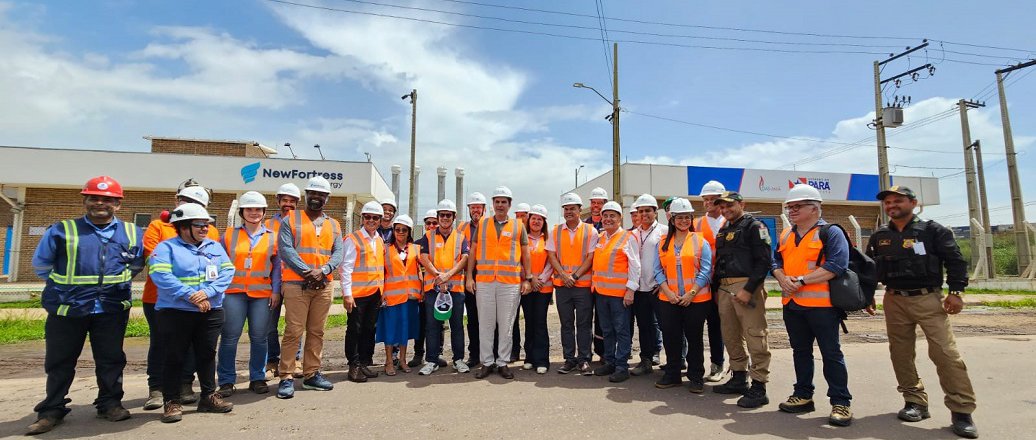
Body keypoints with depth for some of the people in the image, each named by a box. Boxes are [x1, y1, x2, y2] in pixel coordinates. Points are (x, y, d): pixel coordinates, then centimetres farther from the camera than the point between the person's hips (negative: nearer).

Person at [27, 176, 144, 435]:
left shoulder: (132, 233, 3)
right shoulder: (61, 231, -1)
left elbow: (137, 263, 17)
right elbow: (41, 264, 9)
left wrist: (119, 282, 8)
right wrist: (66, 285, 6)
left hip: (112, 309, 1)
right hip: (67, 308, 0)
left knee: (111, 360, 9)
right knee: (60, 362, 11)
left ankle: (109, 403, 23)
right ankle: (52, 410, 24)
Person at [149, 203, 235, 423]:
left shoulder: (215, 246, 10)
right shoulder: (166, 247, -3)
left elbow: (227, 271, -1)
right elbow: (160, 275, -17)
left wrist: (207, 292, -17)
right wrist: (191, 295, -21)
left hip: (211, 313, 4)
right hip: (174, 313, -4)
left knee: (207, 355, 11)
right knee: (174, 358, 4)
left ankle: (208, 396, 23)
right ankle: (172, 402, 16)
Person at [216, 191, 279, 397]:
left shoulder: (272, 237, 8)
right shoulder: (229, 235, 9)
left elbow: (277, 267, 8)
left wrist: (275, 290, 0)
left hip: (262, 293, 0)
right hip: (233, 292, 0)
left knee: (259, 337, 4)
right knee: (230, 337, 0)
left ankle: (257, 378, 16)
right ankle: (226, 381, 13)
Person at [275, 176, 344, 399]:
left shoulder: (334, 225, 14)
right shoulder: (291, 220, 3)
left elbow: (338, 253, 4)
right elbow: (285, 249, -8)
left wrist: (323, 271, -14)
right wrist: (306, 271, -18)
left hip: (323, 286, 4)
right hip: (296, 284, -4)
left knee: (316, 332, 10)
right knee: (293, 331, -5)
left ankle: (311, 374, 20)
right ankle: (286, 377, 4)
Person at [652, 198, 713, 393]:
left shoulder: (700, 241, 1)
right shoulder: (663, 243, 9)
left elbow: (706, 271, -5)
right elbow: (658, 270, 5)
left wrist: (691, 293, -14)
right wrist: (668, 292, -9)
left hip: (696, 299, -2)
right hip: (668, 299, 3)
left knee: (694, 338, 7)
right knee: (670, 338, 8)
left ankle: (696, 377, 20)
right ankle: (672, 375, 22)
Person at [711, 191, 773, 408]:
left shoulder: (754, 226, -4)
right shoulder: (723, 230, 20)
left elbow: (764, 260, -13)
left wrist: (748, 289, -19)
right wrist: (716, 288, 18)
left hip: (746, 286, -8)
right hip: (724, 289, 8)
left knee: (755, 336, -6)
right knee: (730, 336, 13)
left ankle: (759, 388, 0)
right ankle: (739, 379, 25)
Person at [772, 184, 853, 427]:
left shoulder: (830, 232, -7)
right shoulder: (785, 235, 14)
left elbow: (836, 265, -17)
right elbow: (776, 262, 14)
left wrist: (800, 280, -19)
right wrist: (783, 279, -8)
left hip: (821, 303, -6)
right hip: (791, 303, 7)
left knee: (831, 353, 0)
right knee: (800, 351, 14)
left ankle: (841, 402, 10)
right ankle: (803, 396, 25)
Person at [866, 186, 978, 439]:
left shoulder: (932, 230, 0)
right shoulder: (879, 237, 10)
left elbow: (955, 260, -2)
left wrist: (956, 292, -10)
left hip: (928, 298, -4)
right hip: (894, 301, 4)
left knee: (946, 353, -10)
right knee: (901, 353, 6)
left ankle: (961, 410, 0)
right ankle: (915, 402, 17)